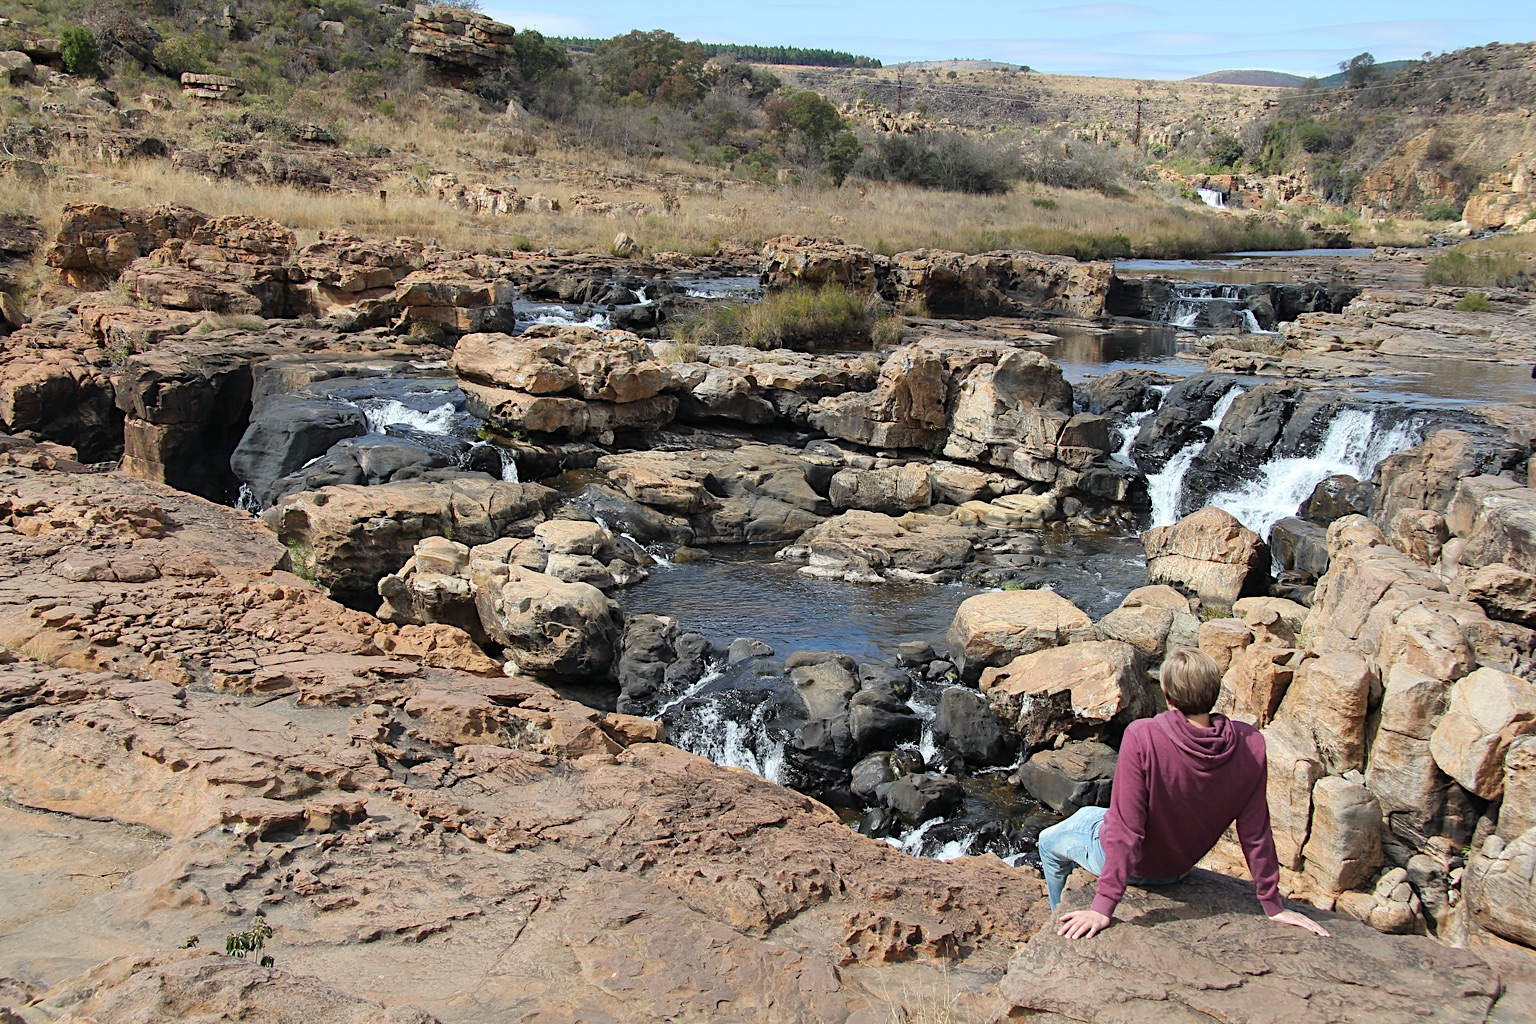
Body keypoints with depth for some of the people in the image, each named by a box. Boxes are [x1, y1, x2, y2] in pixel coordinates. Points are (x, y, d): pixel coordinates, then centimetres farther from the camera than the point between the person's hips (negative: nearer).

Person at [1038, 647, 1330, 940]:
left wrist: (1103, 908, -24)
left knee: (1049, 842, 26)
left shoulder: (1141, 737, -35)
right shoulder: (1250, 745, -23)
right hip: (1178, 869, 5)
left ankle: (1063, 927, 40)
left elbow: (1124, 831, -31)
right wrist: (1273, 906, -2)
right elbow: (1256, 833, -15)